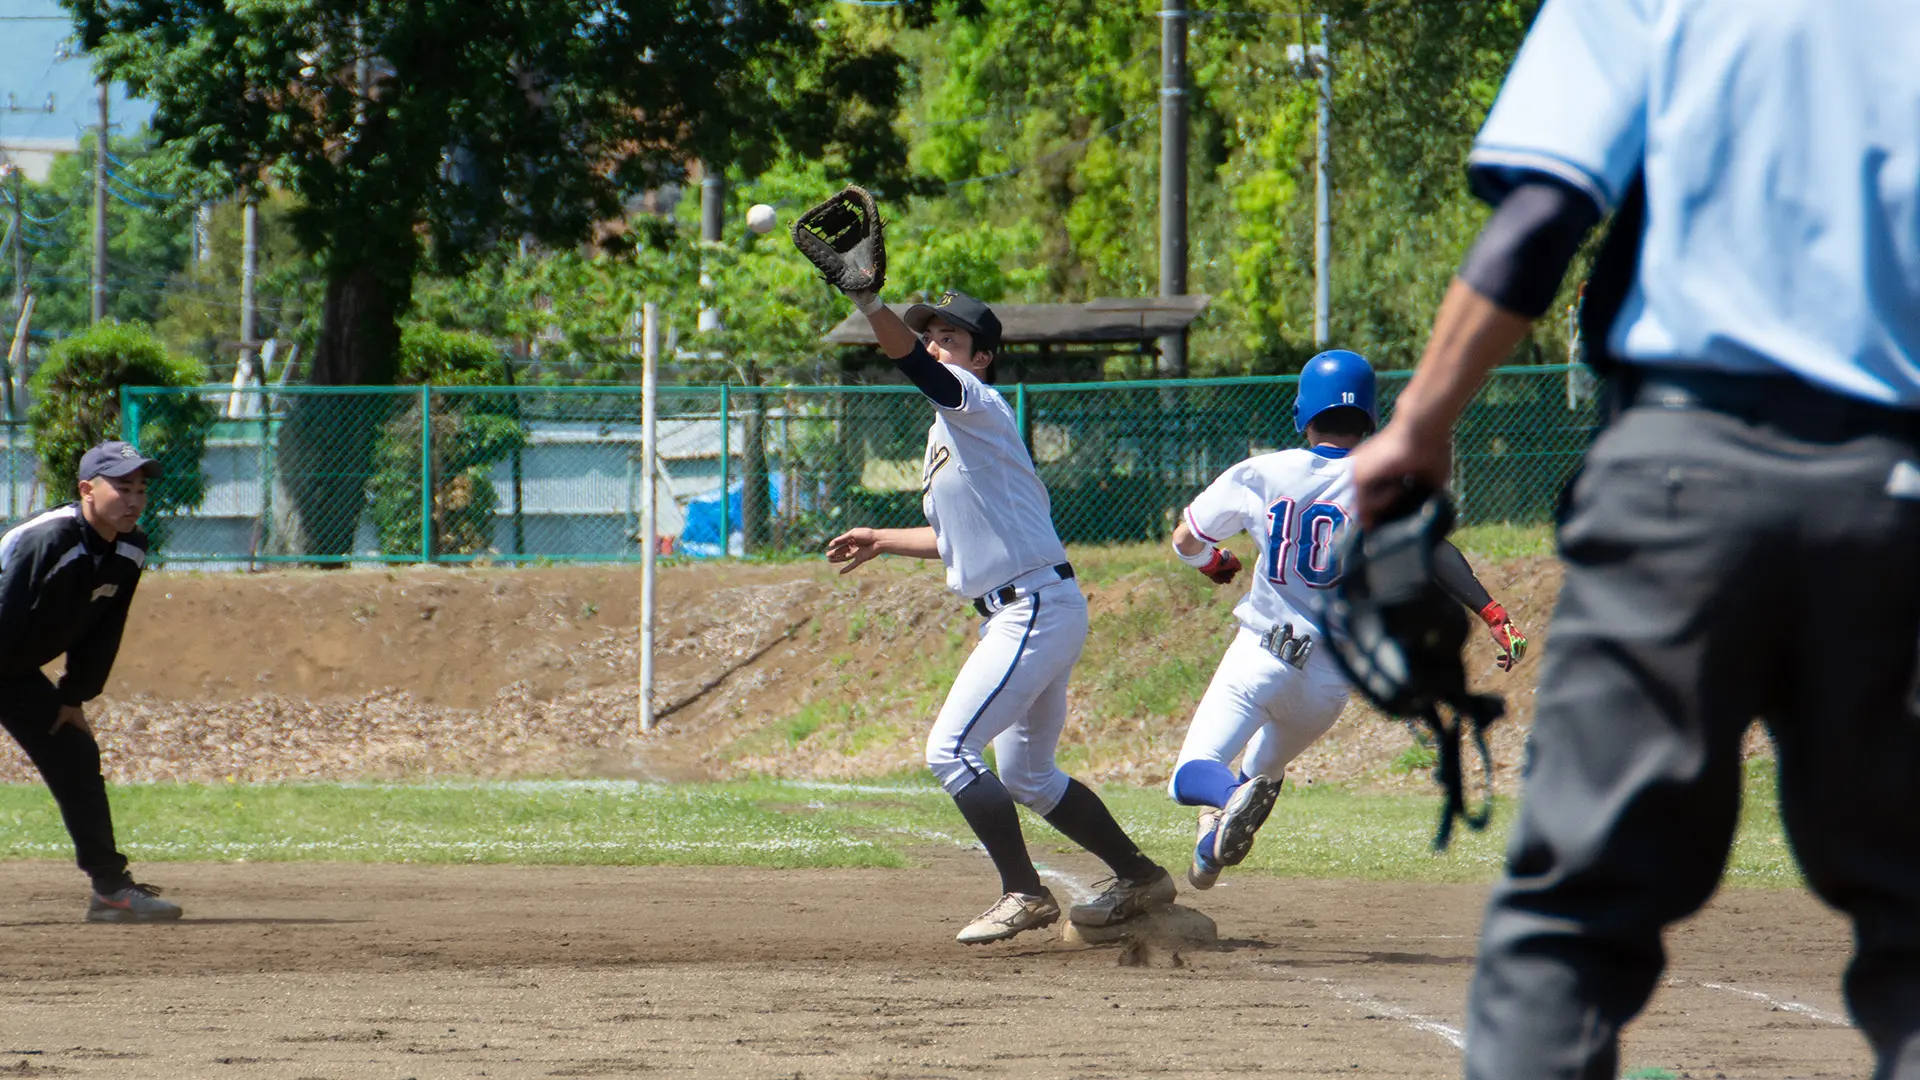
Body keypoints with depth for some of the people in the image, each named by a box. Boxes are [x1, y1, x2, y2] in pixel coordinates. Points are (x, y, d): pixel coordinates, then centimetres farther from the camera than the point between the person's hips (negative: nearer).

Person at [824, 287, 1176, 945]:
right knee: (1026, 778, 19)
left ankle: (1024, 894, -11)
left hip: (1036, 610, -11)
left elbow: (908, 357, -30)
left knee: (951, 750, -14)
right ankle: (1139, 879, 28)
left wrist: (864, 296, -44)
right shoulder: (948, 428, 18)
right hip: (1014, 615, 11)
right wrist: (882, 542, 30)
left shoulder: (978, 407, -10)